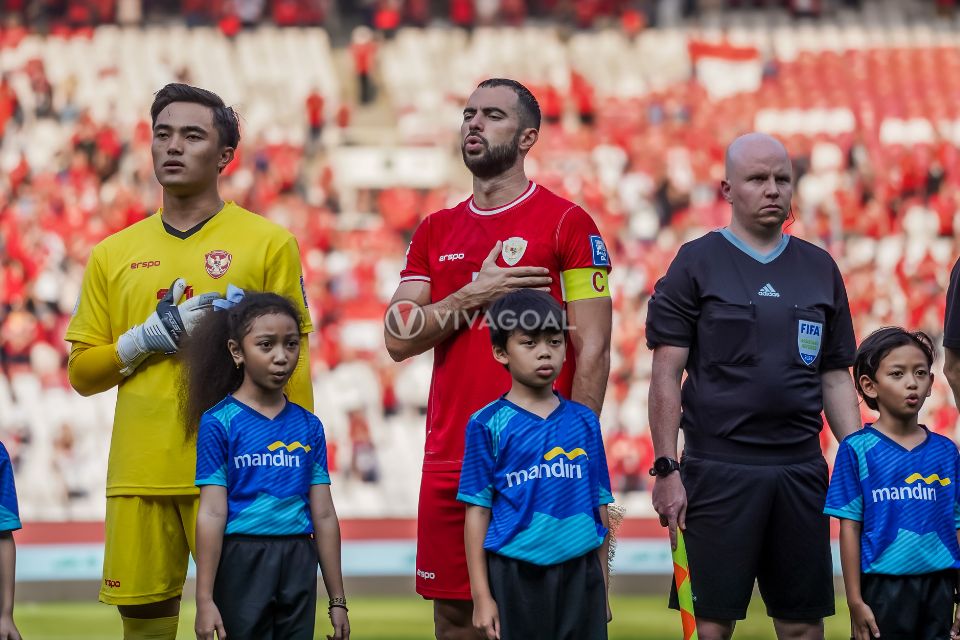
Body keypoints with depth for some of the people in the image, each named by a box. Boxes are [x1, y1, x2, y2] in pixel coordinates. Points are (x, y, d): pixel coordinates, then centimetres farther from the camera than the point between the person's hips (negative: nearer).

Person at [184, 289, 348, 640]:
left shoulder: (308, 426, 8)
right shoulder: (219, 422, -4)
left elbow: (324, 517, 9)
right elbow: (212, 515, -7)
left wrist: (337, 599, 9)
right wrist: (204, 599, -11)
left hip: (298, 562, 4)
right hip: (243, 559, -4)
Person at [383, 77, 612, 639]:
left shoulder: (567, 223, -2)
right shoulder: (437, 231, 15)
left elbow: (593, 352, -6)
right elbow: (399, 338, 6)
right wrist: (474, 295, -7)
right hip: (449, 462, 5)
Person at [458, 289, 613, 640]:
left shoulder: (584, 421, 8)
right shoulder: (489, 424, -1)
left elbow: (599, 505, 12)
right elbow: (478, 511, -2)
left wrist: (602, 586, 10)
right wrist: (481, 596, -5)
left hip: (579, 573, 3)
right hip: (515, 576, -3)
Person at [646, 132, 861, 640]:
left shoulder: (820, 268, 13)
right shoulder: (697, 263, 1)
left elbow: (836, 378, 15)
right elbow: (666, 375, -2)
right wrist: (665, 470, -9)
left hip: (802, 469, 4)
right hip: (718, 470, -4)